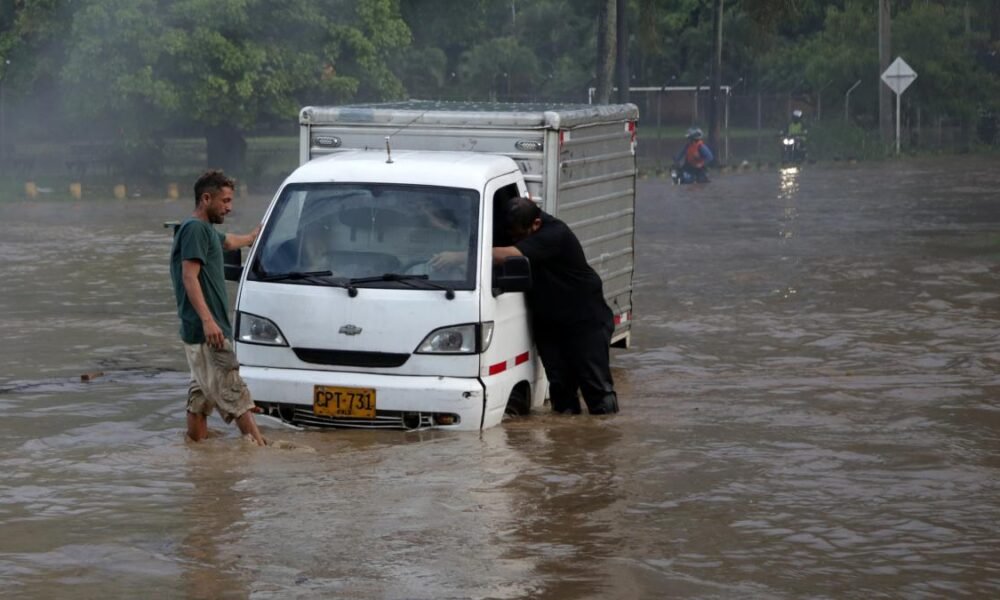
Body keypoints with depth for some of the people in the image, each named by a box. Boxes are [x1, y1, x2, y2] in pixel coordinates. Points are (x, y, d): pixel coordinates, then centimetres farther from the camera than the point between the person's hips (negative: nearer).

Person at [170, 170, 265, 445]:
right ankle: (259, 444, -13)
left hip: (198, 331, 10)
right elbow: (190, 277, -21)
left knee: (202, 391, 13)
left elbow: (230, 241, 45)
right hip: (206, 331, -10)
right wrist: (207, 320, -29)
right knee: (233, 392, -11)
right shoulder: (195, 229, -11)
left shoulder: (206, 231, 21)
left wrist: (253, 236, 64)